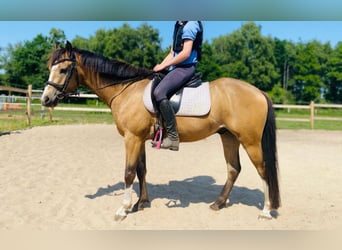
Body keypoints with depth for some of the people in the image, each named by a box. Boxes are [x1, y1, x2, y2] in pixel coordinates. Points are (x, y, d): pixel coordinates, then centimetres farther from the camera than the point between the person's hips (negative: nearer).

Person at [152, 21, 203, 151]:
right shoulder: (178, 25, 20)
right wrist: (160, 66, 6)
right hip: (176, 67, 10)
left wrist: (164, 65, -13)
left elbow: (186, 53, -18)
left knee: (159, 92, -30)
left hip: (186, 67, -10)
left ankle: (173, 137, -26)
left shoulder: (190, 24, -8)